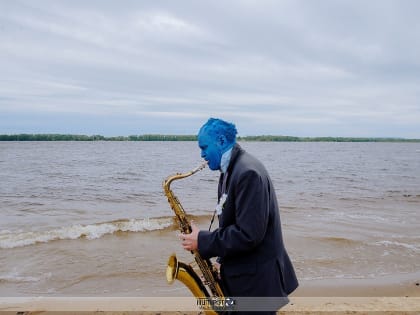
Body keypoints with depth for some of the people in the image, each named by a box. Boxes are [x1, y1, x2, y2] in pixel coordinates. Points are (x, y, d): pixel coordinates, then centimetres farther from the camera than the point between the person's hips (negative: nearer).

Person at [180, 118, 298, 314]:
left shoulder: (248, 172, -23)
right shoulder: (230, 171, 9)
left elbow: (248, 234, -27)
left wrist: (202, 241, -19)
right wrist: (204, 240, 1)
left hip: (256, 279, -9)